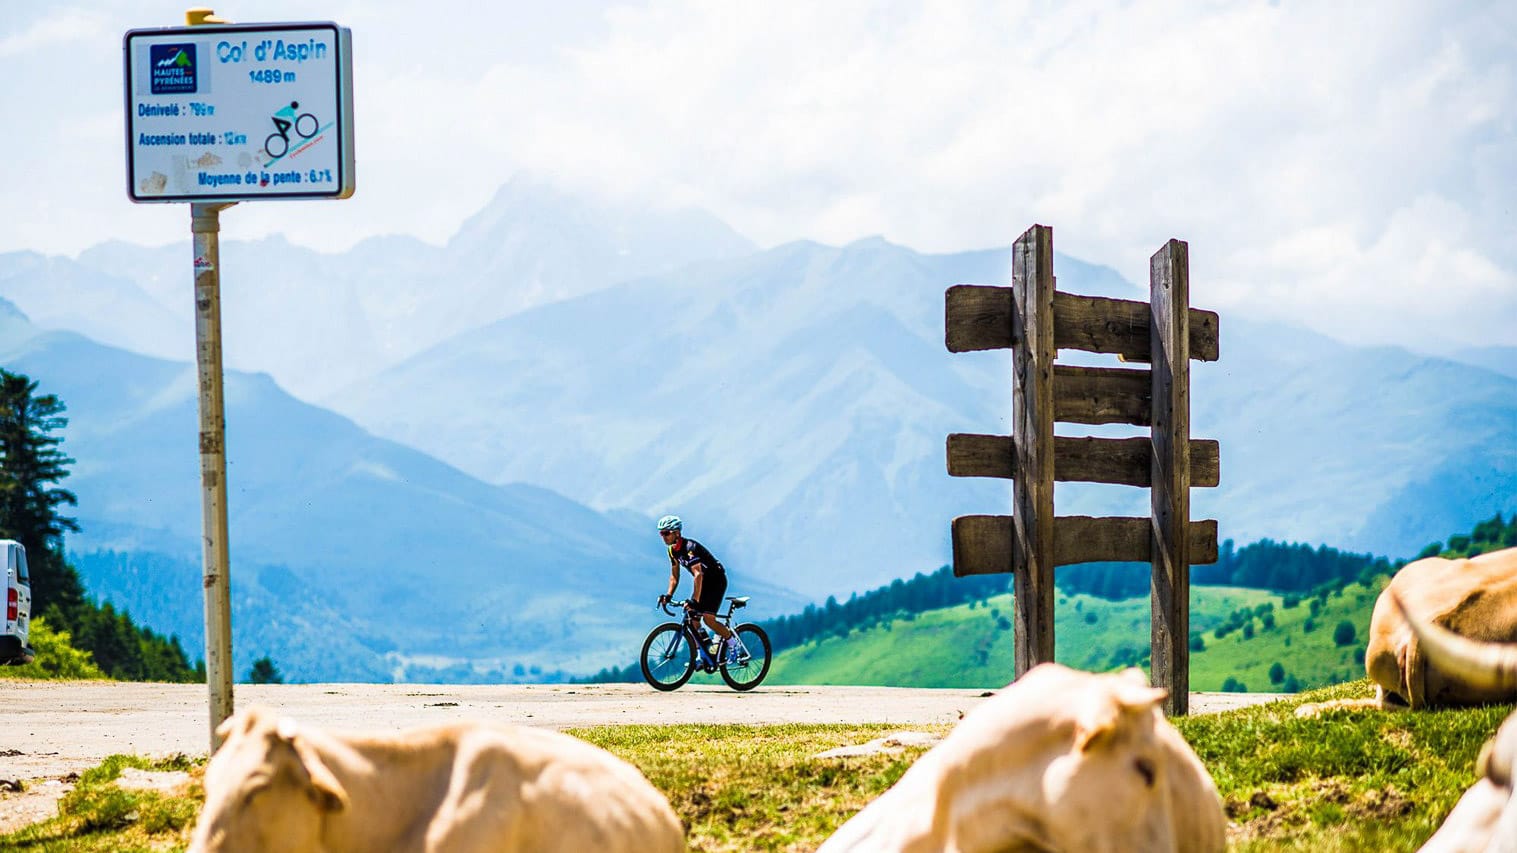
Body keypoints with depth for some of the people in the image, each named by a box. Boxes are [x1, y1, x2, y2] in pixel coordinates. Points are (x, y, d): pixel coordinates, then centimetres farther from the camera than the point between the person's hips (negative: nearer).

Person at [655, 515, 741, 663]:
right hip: (704, 582, 8)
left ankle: (732, 644, 1)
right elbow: (674, 576, 8)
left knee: (708, 618, -19)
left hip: (716, 580, -8)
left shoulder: (690, 547, -29)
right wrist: (668, 595, -6)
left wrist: (695, 601, -44)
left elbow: (698, 574, -38)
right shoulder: (673, 550, -1)